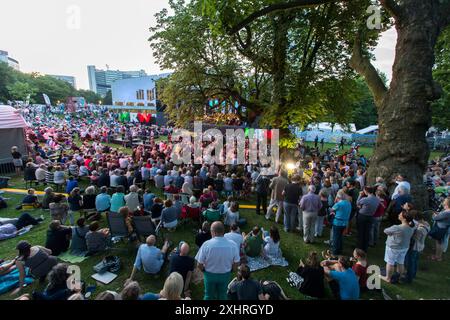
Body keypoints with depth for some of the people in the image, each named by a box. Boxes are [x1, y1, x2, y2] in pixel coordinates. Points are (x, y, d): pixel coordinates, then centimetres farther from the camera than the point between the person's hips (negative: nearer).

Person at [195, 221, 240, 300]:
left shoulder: (206, 245, -27)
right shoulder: (232, 245, -21)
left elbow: (199, 264, -18)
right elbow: (236, 263, -8)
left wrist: (204, 270, 4)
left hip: (210, 275, -1)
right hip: (225, 275, 1)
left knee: (209, 296, 24)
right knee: (222, 295, 26)